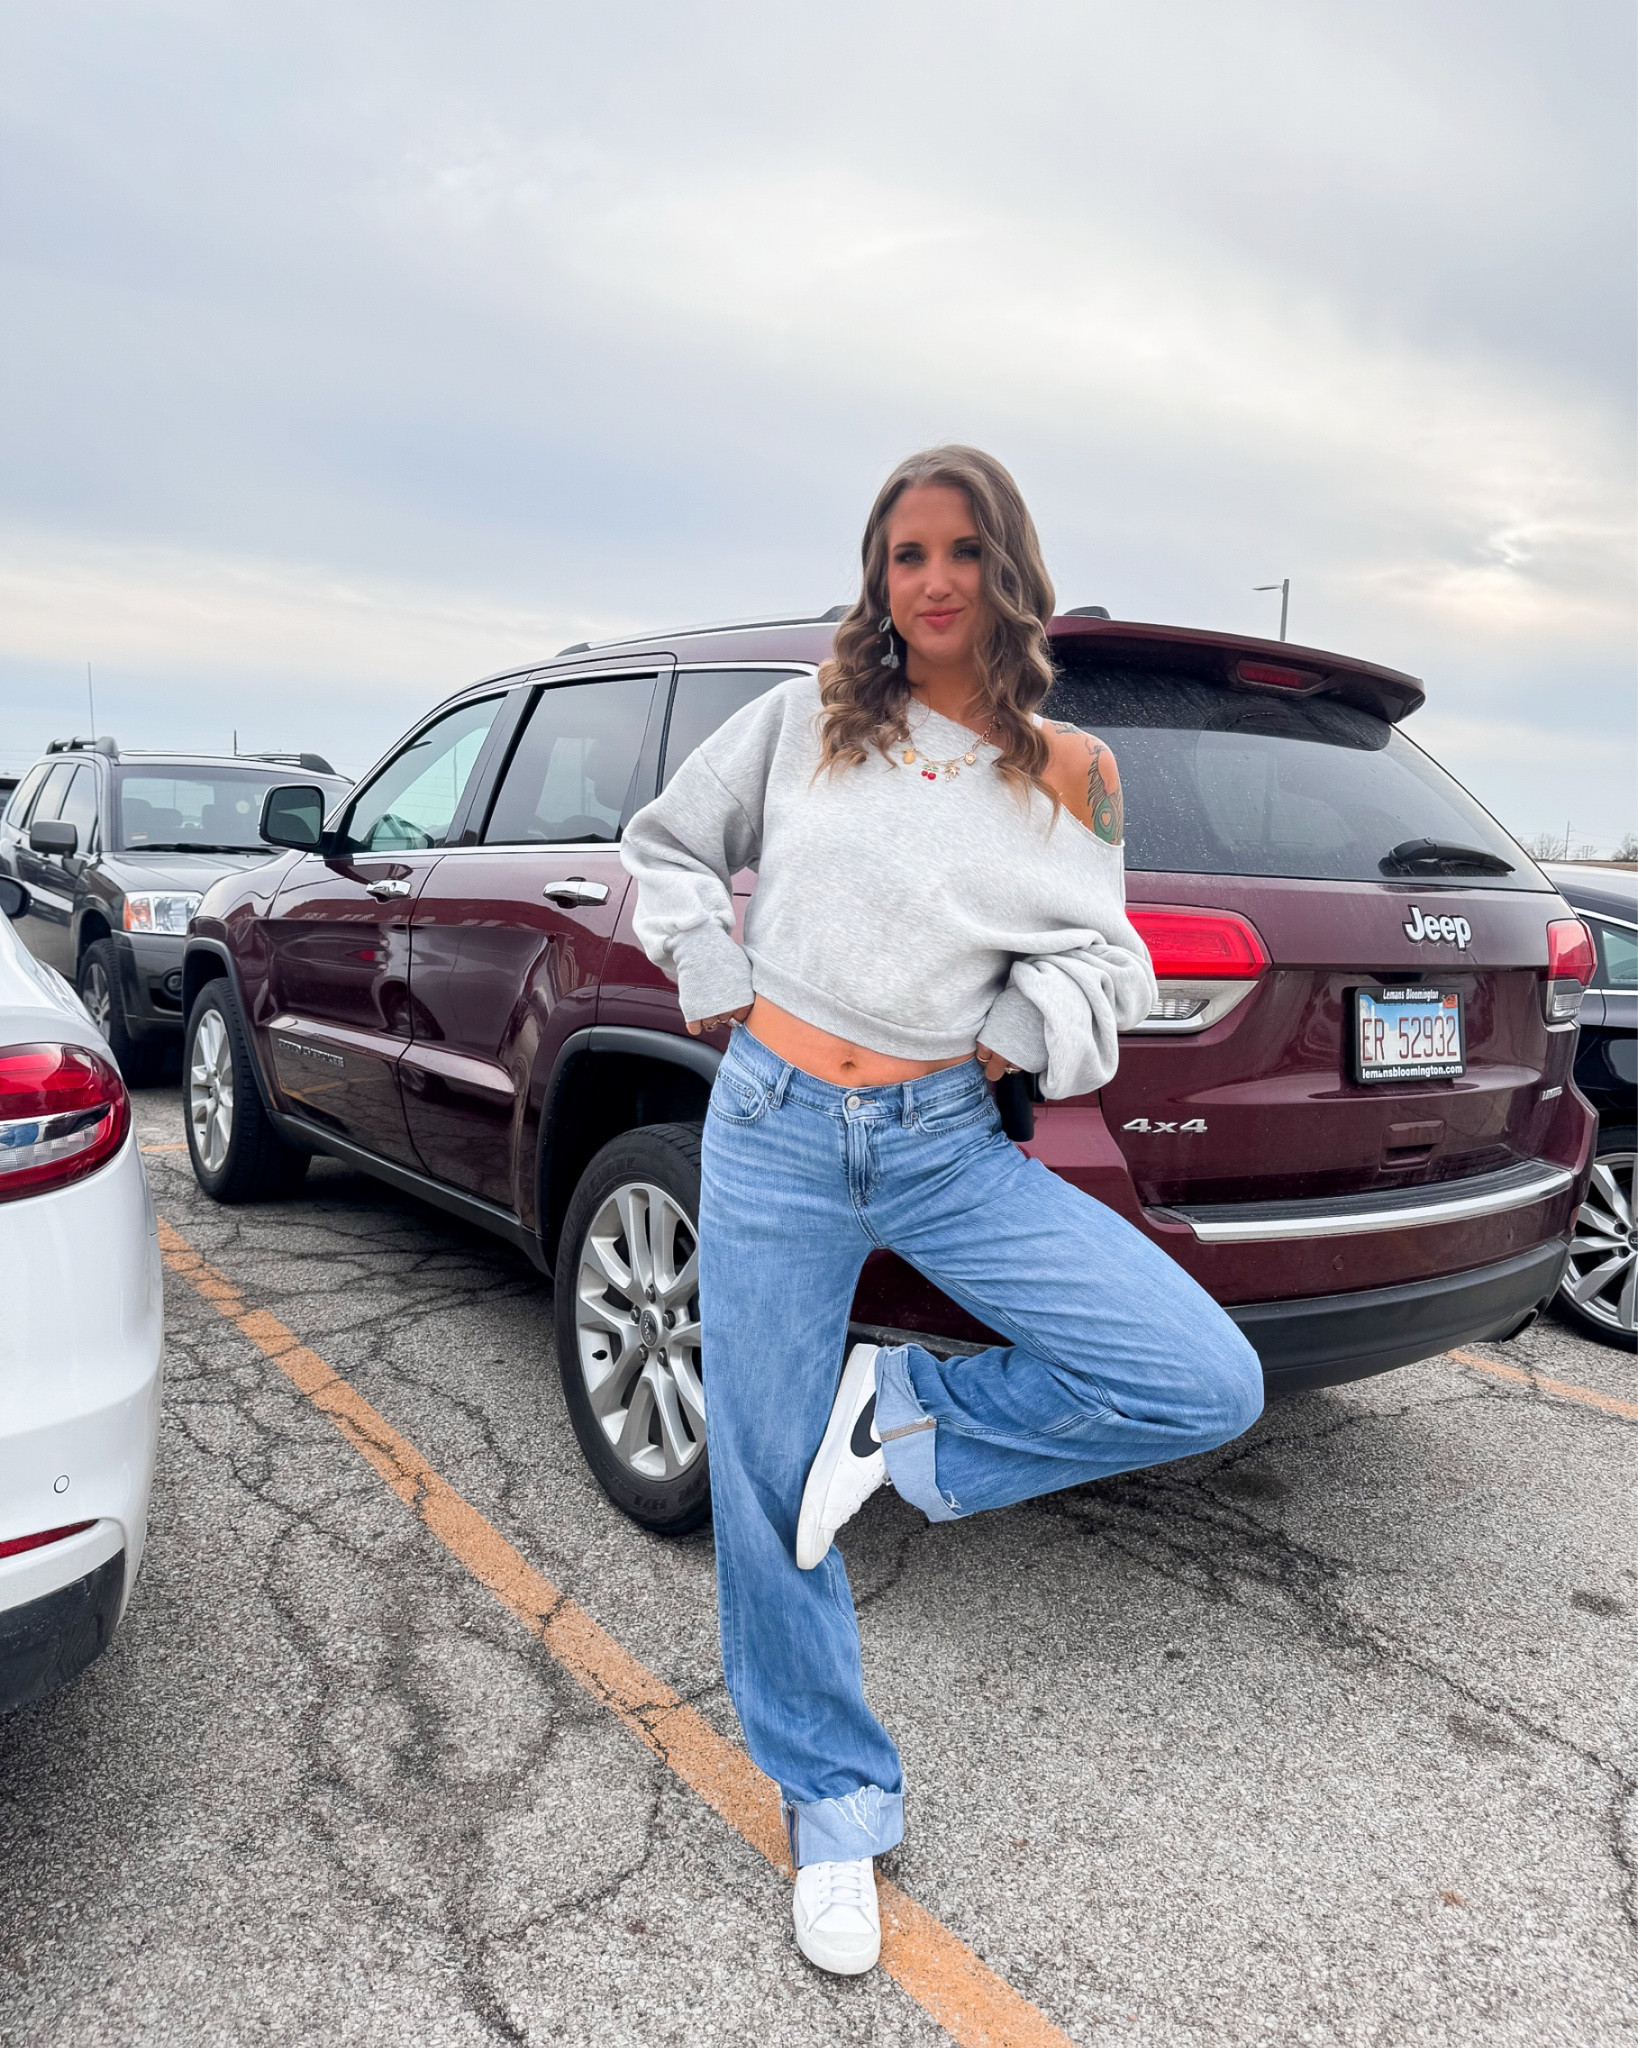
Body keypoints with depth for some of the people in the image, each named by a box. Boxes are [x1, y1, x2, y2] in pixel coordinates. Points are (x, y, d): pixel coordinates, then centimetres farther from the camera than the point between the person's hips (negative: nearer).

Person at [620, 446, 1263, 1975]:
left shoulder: (1068, 770, 4)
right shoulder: (804, 717, 4)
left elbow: (1106, 963, 10)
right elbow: (666, 844, 16)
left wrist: (1023, 1026, -7)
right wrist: (717, 978, 4)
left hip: (949, 1145, 1)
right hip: (772, 1136, 0)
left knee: (1209, 1386, -14)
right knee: (769, 1492, 6)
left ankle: (915, 1418, 6)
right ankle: (835, 1805, 30)